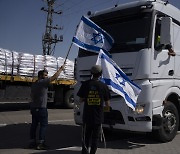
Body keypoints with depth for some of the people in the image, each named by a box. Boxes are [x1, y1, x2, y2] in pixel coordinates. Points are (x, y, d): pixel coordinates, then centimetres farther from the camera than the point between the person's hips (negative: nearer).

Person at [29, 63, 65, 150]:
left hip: (33, 107, 9)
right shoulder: (43, 82, -12)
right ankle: (40, 143, -3)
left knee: (34, 124, 12)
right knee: (43, 125, -2)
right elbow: (54, 77, -16)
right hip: (41, 108, -9)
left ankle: (32, 142, 18)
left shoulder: (34, 84, 15)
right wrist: (61, 69, -5)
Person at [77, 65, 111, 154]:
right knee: (95, 137, 13)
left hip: (87, 116, 1)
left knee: (86, 137, 11)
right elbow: (107, 104, -1)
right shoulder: (103, 86, -5)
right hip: (98, 117, 0)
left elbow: (81, 100, 2)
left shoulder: (85, 84, -5)